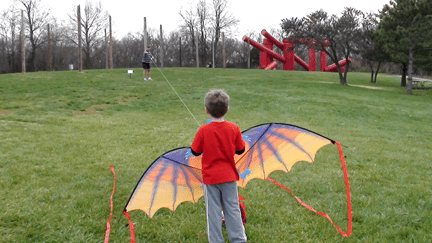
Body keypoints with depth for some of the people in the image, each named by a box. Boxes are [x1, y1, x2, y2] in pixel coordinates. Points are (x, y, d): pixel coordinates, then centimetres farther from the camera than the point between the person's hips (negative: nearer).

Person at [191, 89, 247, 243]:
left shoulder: (204, 130, -14)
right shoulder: (234, 129, -8)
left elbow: (195, 151, -4)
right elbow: (240, 150, 4)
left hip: (210, 177, -2)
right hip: (229, 176, 2)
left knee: (213, 211, 9)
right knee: (232, 209, 12)